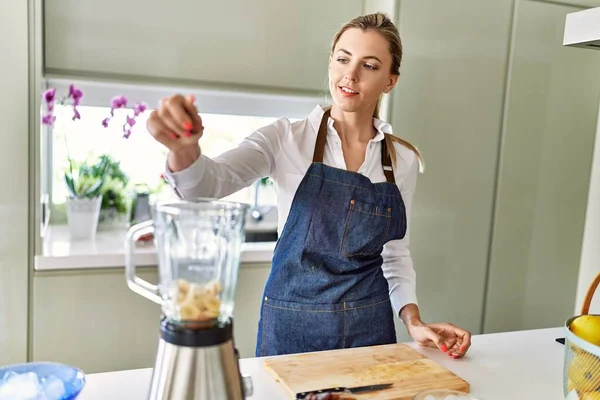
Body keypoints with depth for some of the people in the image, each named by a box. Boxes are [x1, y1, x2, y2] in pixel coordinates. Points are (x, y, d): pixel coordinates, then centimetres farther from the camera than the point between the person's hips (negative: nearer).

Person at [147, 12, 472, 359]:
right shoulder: (286, 138, -9)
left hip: (371, 327, 3)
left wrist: (413, 322, -5)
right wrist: (185, 148, -45)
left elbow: (395, 253, 7)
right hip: (292, 323, -2)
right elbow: (209, 182, -25)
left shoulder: (404, 160, 0)